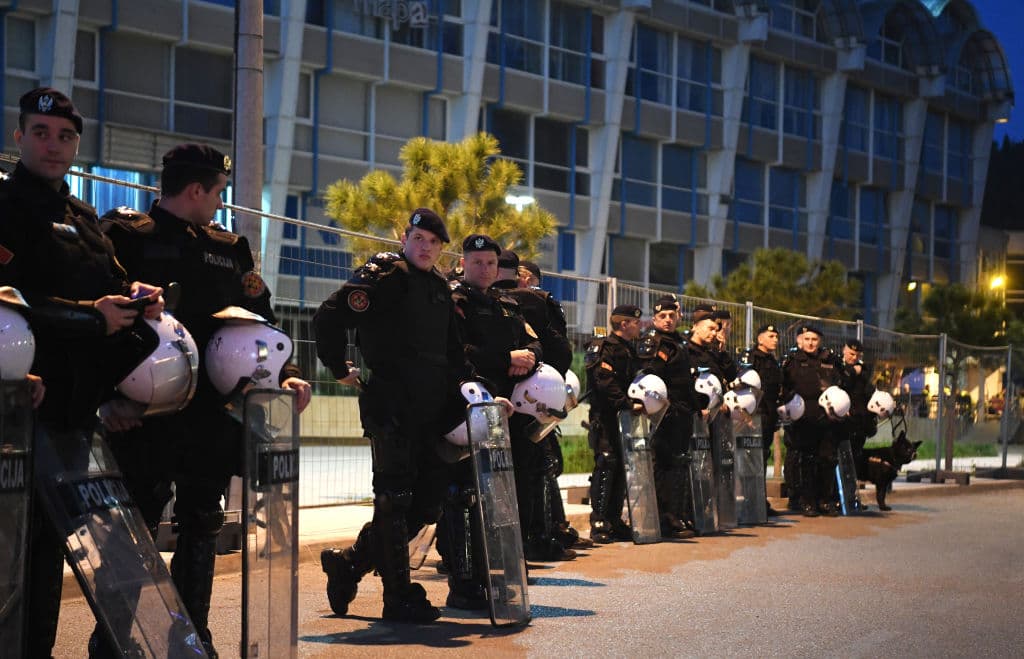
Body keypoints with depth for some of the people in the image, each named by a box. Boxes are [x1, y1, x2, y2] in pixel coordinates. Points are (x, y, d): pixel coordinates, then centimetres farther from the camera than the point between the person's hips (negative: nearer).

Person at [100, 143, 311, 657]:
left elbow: (260, 319, 18)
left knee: (201, 525, 10)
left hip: (213, 415, 6)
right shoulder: (125, 235, 0)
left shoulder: (229, 249, 18)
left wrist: (284, 374, 2)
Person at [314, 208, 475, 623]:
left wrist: (466, 380, 12)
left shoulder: (440, 288, 19)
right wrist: (340, 368, -6)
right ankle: (399, 598, 2)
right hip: (390, 406, -8)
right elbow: (329, 318, -12)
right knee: (395, 497, -5)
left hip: (430, 409, 8)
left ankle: (349, 563, 23)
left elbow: (453, 347, 27)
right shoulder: (384, 274, -6)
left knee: (428, 501, 10)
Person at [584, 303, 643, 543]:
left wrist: (639, 402, 13)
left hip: (622, 416, 10)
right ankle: (599, 524, -10)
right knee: (606, 464, -11)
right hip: (606, 417, -10)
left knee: (621, 468, 10)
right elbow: (606, 383, -22)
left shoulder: (628, 350, 21)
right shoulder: (607, 348, -10)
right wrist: (629, 405, -27)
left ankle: (614, 521, 16)